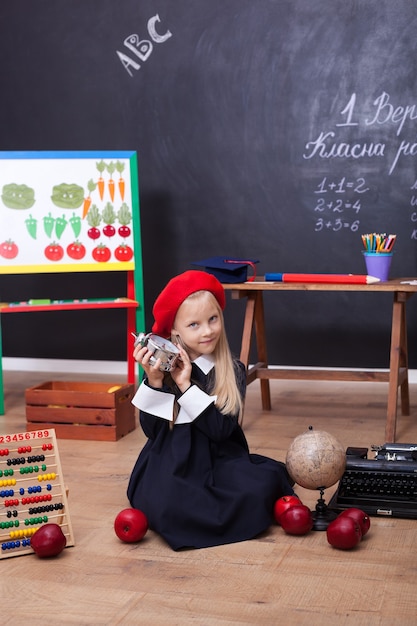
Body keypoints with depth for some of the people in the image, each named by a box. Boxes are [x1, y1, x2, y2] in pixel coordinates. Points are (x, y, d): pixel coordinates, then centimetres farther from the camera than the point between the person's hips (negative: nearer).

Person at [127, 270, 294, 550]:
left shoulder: (233, 371, -3)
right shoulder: (160, 368, -3)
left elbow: (221, 430, -13)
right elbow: (151, 430, -7)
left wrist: (185, 385, -20)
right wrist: (154, 383, -20)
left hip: (220, 460, 1)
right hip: (171, 463, -1)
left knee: (262, 486, -28)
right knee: (162, 506, -34)